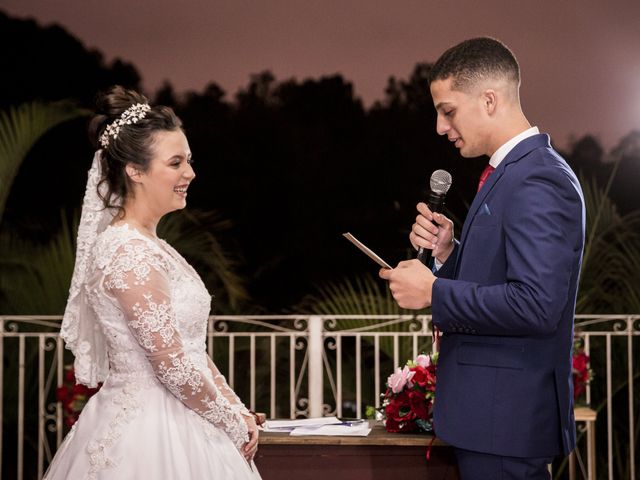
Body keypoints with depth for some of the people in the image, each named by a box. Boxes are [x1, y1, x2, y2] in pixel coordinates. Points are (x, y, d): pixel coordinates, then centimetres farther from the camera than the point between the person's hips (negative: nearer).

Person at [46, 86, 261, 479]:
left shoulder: (147, 244, 10)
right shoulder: (130, 253, -19)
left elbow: (192, 348, 12)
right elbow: (173, 366, -20)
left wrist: (239, 411, 4)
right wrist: (233, 423, -8)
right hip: (151, 431, -9)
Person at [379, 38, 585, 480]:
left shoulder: (539, 181, -18)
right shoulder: (513, 171, 14)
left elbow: (535, 304, -27)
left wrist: (433, 292, -18)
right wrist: (448, 252, 0)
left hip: (507, 416, -10)